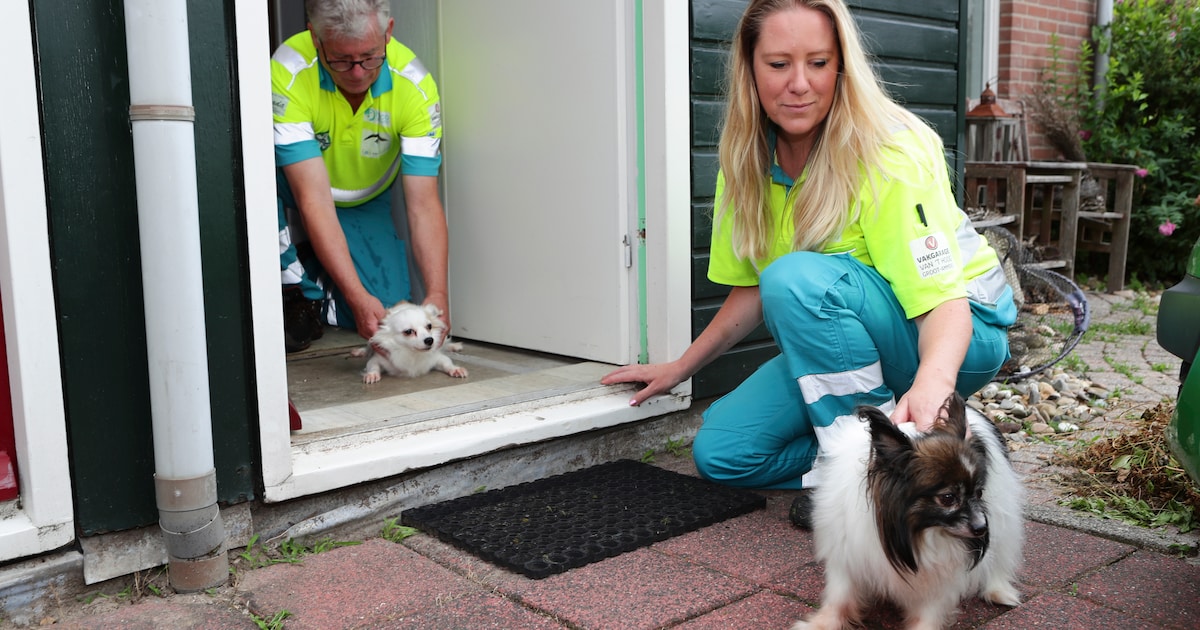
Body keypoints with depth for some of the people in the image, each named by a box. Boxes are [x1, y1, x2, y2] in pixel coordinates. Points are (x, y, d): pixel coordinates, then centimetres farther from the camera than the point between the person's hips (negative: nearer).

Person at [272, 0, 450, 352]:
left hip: (364, 203, 2)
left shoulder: (415, 86, -25)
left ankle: (318, 267, 17)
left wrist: (437, 295, -39)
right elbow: (314, 200, -36)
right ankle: (294, 286, -10)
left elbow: (423, 204, -27)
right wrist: (358, 297, -43)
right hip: (291, 194, -1)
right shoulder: (288, 74, -32)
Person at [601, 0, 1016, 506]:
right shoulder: (751, 160, -5)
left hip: (959, 336, -5)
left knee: (799, 277, -35)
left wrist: (932, 382, -53)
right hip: (842, 339, 6)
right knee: (720, 452, -10)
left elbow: (945, 302, -31)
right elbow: (754, 289, 7)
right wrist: (680, 367, 7)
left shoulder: (892, 155, -23)